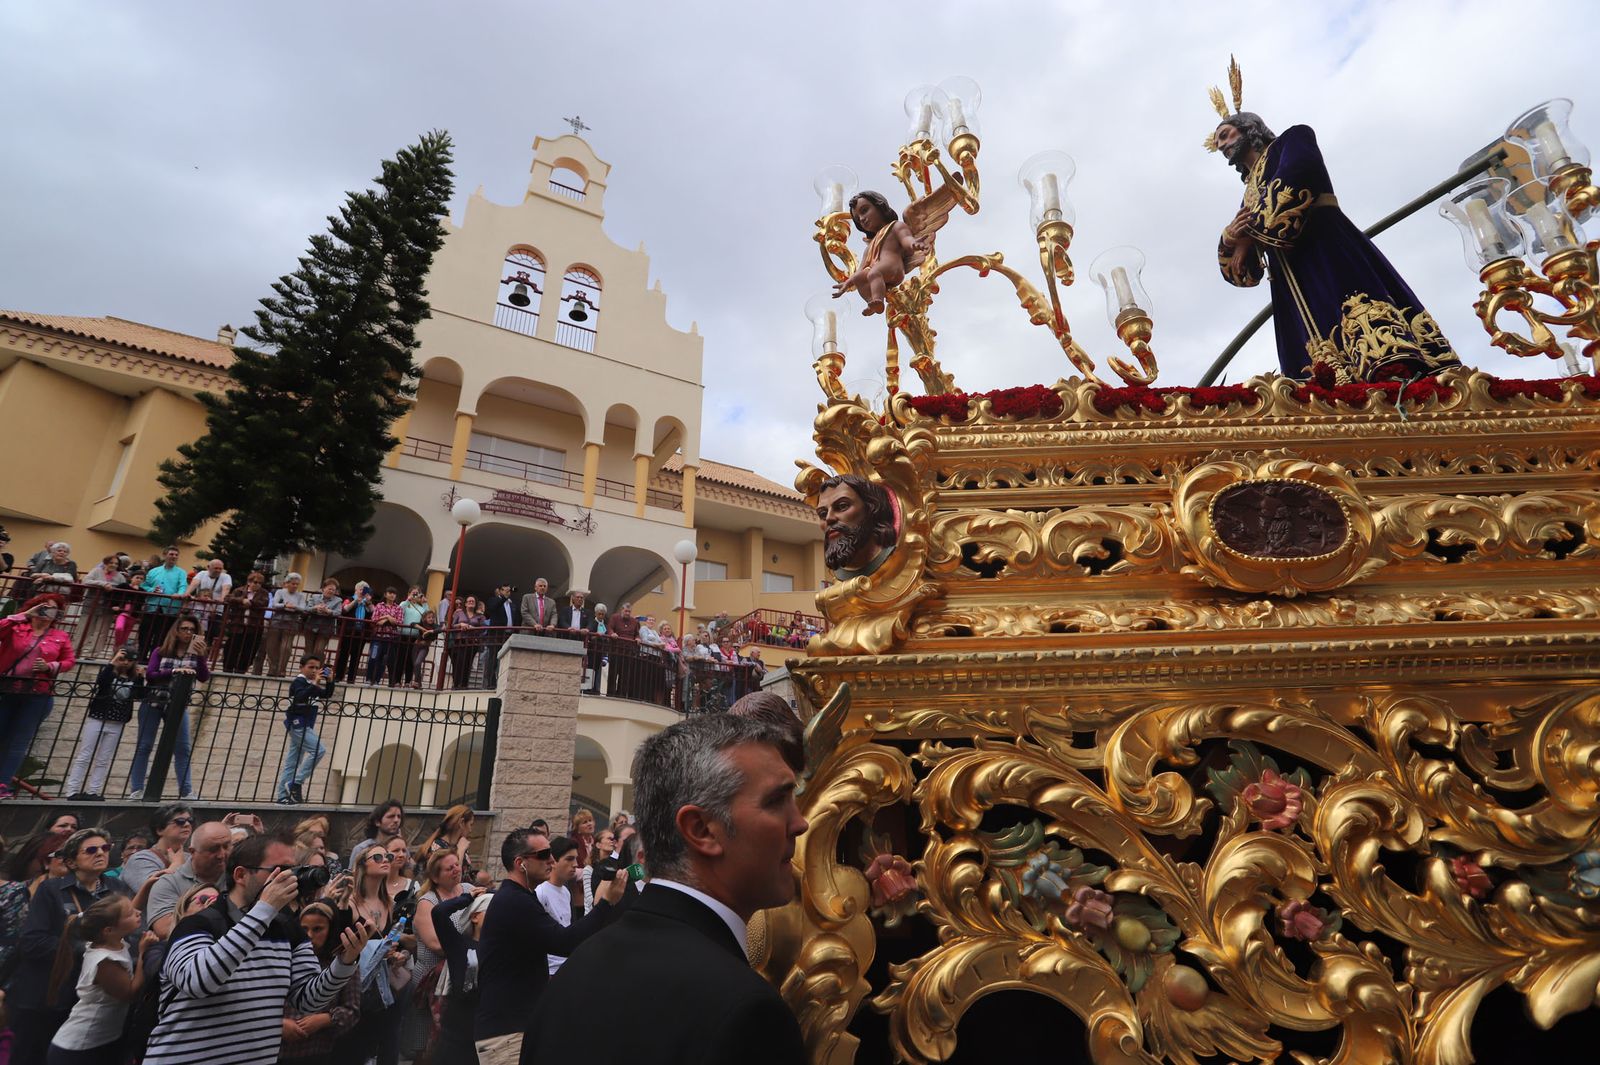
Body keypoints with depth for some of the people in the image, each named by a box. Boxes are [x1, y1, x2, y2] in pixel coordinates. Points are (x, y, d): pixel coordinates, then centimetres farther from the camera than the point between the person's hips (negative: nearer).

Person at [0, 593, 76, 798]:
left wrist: (50, 666, -8)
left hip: (37, 696, 0)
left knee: (19, 742, 3)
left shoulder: (61, 636, 8)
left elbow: (70, 661, 11)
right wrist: (23, 615, -12)